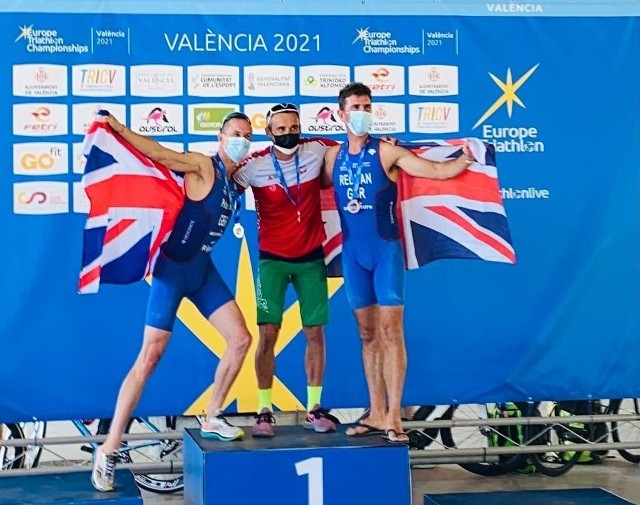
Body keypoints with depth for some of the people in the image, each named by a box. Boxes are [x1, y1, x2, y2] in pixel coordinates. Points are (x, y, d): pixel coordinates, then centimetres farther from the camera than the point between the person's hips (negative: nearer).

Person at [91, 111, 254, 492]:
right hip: (174, 267, -7)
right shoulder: (202, 166, -14)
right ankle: (109, 449, -4)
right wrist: (117, 127, -33)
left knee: (241, 339, 2)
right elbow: (156, 152, -25)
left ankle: (213, 419, 19)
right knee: (150, 356, -9)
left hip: (203, 269, 8)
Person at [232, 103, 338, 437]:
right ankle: (264, 411, 2)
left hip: (311, 256, 2)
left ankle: (314, 409, 14)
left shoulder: (316, 150, -7)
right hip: (273, 259, -2)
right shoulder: (253, 166, -13)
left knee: (315, 333, 4)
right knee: (268, 333, -7)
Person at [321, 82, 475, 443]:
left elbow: (438, 170, -13)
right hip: (353, 253, 5)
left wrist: (465, 159, -28)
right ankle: (377, 414, 15)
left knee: (391, 330, -7)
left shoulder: (386, 151, -7)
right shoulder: (333, 156, 6)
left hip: (386, 250, -5)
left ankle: (394, 417, -6)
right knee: (368, 334, 9)